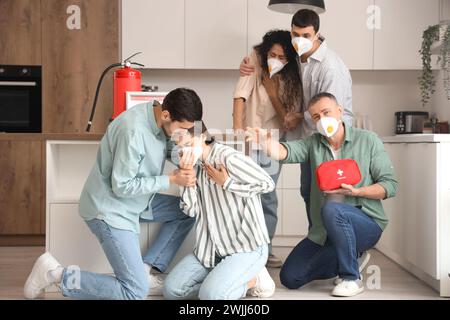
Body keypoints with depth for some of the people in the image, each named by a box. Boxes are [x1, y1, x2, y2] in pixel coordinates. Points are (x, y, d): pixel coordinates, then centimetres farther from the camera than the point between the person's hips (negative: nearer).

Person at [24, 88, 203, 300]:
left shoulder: (158, 120, -4)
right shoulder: (133, 131, -30)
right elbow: (122, 186, -25)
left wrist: (178, 145, -13)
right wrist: (171, 179, -21)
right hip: (110, 209, -9)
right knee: (136, 292, -11)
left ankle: (146, 267, 10)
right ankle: (56, 274, -2)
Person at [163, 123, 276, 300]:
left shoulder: (227, 157, -16)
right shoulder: (195, 165, 7)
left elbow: (267, 183, -14)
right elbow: (191, 210, 1)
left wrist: (226, 183, -14)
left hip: (247, 245, -8)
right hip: (212, 248, 8)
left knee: (210, 295, -27)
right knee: (171, 290, -5)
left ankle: (253, 279, 1)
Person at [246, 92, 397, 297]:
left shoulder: (368, 141, -3)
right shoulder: (313, 143, 4)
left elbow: (390, 185, -5)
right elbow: (286, 152, -18)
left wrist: (356, 192, -22)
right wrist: (268, 143, -42)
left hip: (366, 223, -5)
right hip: (323, 231, 5)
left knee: (332, 210, -36)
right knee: (290, 278, -1)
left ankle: (351, 279, -19)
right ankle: (351, 259, 19)